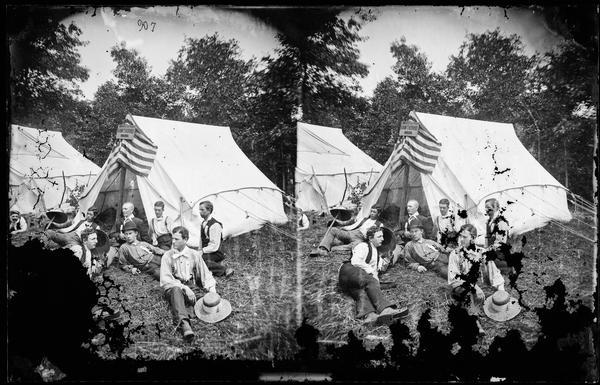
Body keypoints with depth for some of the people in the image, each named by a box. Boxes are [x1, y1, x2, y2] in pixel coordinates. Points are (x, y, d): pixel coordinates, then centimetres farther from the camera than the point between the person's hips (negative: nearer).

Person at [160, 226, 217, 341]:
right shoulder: (167, 256, 5)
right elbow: (165, 280, -5)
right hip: (173, 287, -4)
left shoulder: (195, 255, 12)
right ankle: (184, 323, -58)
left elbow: (206, 274, 12)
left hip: (191, 287, 4)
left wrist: (212, 289, -9)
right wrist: (184, 288, -18)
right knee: (176, 290, -39)